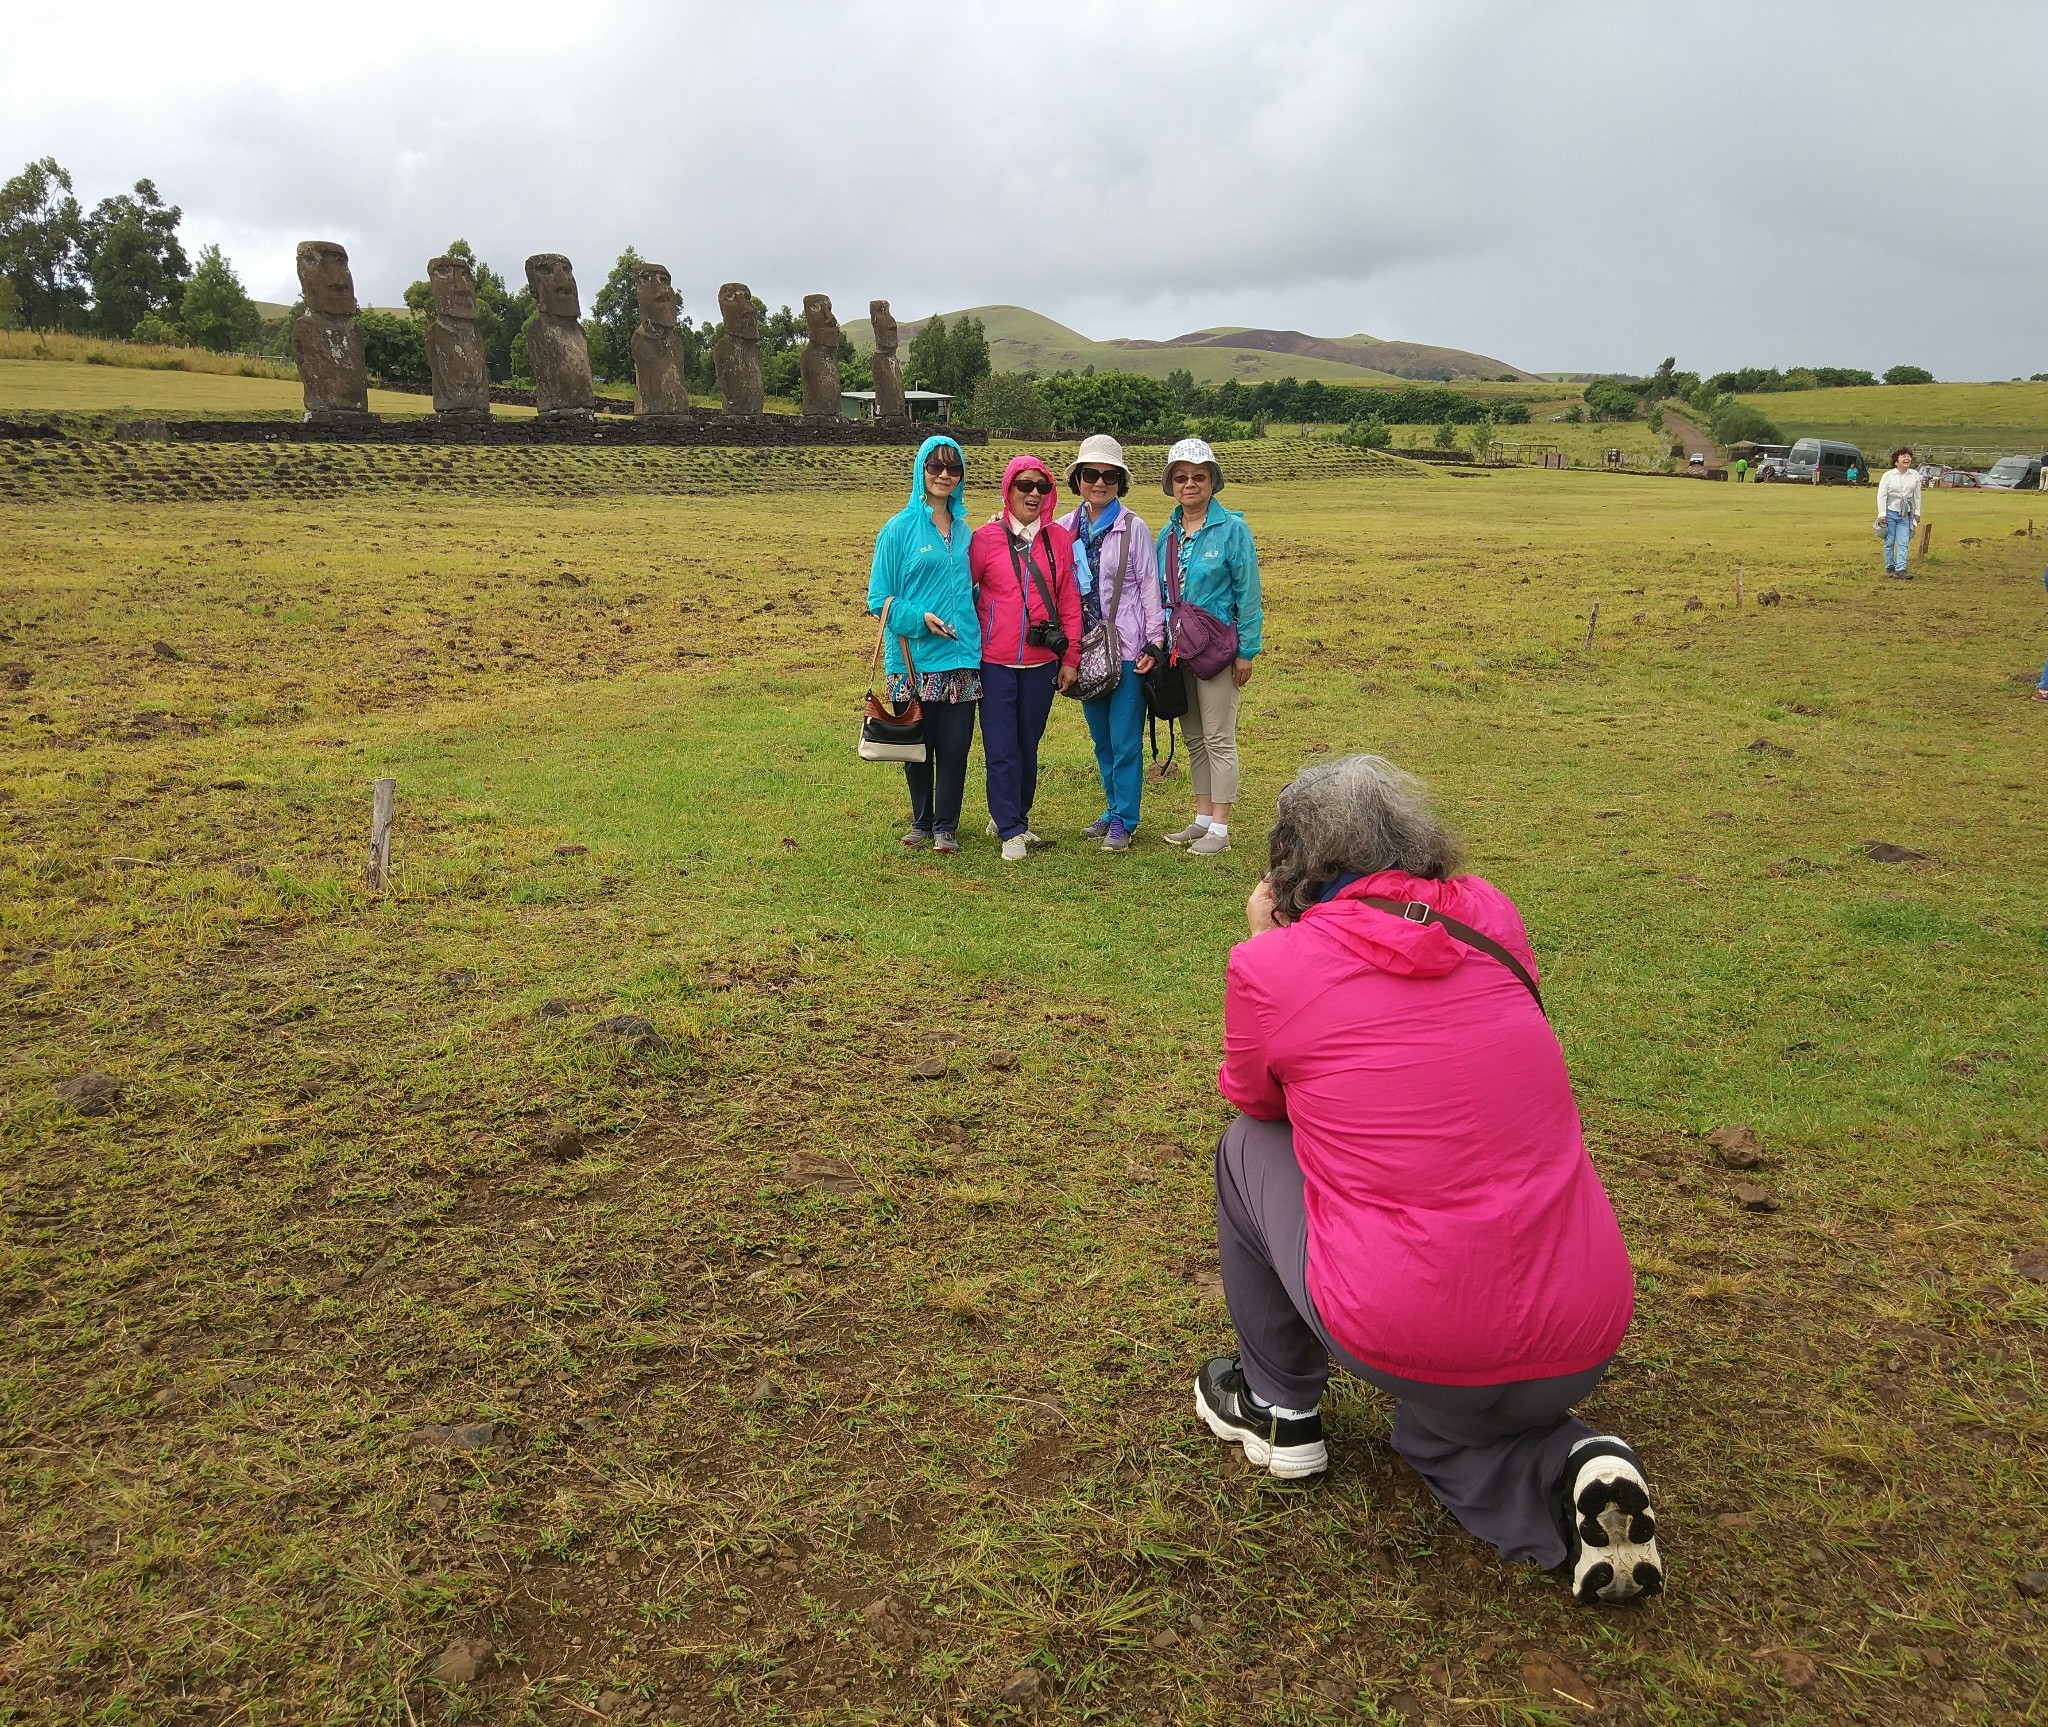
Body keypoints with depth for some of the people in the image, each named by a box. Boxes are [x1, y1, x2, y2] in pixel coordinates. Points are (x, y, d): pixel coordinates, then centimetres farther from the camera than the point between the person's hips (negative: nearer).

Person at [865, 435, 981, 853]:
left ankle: (946, 827, 15)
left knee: (956, 744, 1)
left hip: (961, 654, 3)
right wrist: (920, 618, -16)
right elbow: (879, 598, -2)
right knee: (919, 744, 7)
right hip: (915, 657, -3)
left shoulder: (962, 529, 12)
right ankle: (921, 822, 24)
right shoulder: (900, 528, -1)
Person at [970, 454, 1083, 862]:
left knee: (1028, 745, 11)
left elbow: (1069, 600, 6)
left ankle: (1011, 816, 28)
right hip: (996, 662, -2)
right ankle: (1011, 831, 6)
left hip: (1041, 662, 2)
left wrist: (1070, 658, 4)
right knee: (1001, 749, -2)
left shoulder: (1059, 539, 4)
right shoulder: (986, 538, -3)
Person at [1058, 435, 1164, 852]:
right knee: (1101, 738, 12)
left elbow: (1149, 586, -4)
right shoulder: (1065, 528, 6)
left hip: (1126, 648, -4)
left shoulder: (1133, 528, -5)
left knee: (1125, 740, -1)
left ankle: (1124, 821, 8)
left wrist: (1155, 641, -7)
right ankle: (1113, 809, 24)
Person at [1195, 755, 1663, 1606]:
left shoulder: (1270, 967, -7)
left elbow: (1256, 1099, 14)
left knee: (1247, 1145, 20)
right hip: (1581, 1345, 5)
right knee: (1437, 1423, 37)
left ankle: (1278, 1408, 29)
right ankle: (1567, 1465, 6)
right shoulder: (1490, 914, 4)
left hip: (1407, 1339, -4)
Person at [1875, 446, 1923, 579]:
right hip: (1890, 512, -3)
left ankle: (1900, 569, -9)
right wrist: (1882, 514, -11)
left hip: (1905, 514, 3)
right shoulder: (1888, 475, -6)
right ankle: (1890, 567, 17)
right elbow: (1881, 495, -6)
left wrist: (1917, 512, 12)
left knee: (1903, 543, -6)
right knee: (1889, 542, 5)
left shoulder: (1915, 475, 4)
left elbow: (1917, 495, 12)